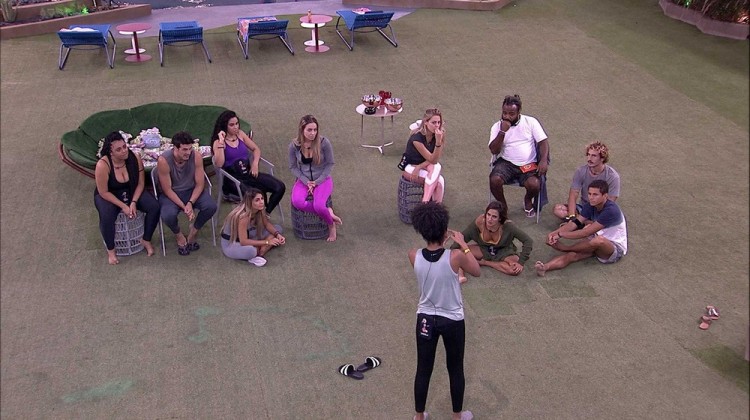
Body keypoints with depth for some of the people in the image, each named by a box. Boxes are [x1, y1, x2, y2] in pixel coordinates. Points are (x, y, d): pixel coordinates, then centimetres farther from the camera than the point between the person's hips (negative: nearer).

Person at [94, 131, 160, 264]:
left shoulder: (135, 158, -17)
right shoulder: (103, 165, -28)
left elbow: (140, 183, -7)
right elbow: (103, 192, -21)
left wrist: (134, 202, -19)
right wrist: (123, 206, -23)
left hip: (132, 192, 4)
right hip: (108, 196, -4)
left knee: (154, 206, -19)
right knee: (107, 217, -34)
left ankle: (146, 240, 2)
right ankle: (110, 250, -8)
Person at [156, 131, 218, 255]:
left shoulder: (196, 156, -19)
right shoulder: (163, 161, -26)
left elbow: (200, 184, -11)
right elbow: (167, 190, -18)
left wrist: (190, 203, -25)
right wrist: (183, 207, -24)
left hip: (192, 191, 3)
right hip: (171, 194, -2)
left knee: (211, 206, -24)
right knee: (168, 215, -33)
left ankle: (194, 230, 7)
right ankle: (179, 236, 4)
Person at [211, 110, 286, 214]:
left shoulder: (240, 134, 11)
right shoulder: (218, 142, -5)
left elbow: (256, 149, 18)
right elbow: (219, 164, -21)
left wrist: (255, 164, -1)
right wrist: (221, 142, -22)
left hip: (248, 173, 6)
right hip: (233, 179, -6)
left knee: (280, 187, -10)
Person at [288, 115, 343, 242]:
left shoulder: (324, 143, -17)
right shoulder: (294, 145, -12)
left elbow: (330, 164, -7)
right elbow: (293, 167, -1)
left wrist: (317, 182, -13)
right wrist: (306, 182, -13)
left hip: (323, 179, -2)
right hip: (304, 180, 2)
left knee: (318, 206, -29)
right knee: (297, 202, -28)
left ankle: (331, 225, 4)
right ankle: (327, 212, -9)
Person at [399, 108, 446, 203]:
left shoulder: (440, 134, -12)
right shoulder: (417, 138, -27)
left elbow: (435, 160, -11)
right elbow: (432, 159, -27)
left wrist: (419, 167, -25)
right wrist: (438, 141, -40)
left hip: (425, 166, 5)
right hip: (410, 167, -5)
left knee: (436, 167, -30)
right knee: (439, 181, -28)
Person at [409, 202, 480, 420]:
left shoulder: (414, 256, -16)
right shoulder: (455, 256, -25)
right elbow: (477, 271, -5)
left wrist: (440, 241, 8)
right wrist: (463, 244, -1)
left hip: (425, 319, 2)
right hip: (452, 321, -2)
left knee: (423, 370, 18)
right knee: (455, 370, 19)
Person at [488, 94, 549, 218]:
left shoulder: (531, 122, 2)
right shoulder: (497, 126, 4)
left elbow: (543, 142, -1)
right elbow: (494, 150, -5)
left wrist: (544, 160, -17)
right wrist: (502, 131, -16)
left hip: (529, 165, -1)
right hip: (506, 163, 1)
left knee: (534, 185, -29)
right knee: (494, 180, -30)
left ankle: (528, 200, 11)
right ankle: (503, 206, 1)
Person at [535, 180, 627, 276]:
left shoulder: (611, 211, -28)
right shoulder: (590, 206, -2)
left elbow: (586, 233, -30)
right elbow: (575, 223, -10)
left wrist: (561, 234, -27)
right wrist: (555, 232, -28)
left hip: (616, 248, -7)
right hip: (597, 244, 7)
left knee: (598, 240, -39)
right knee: (573, 255, -23)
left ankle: (564, 248, -15)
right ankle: (545, 267, -47)